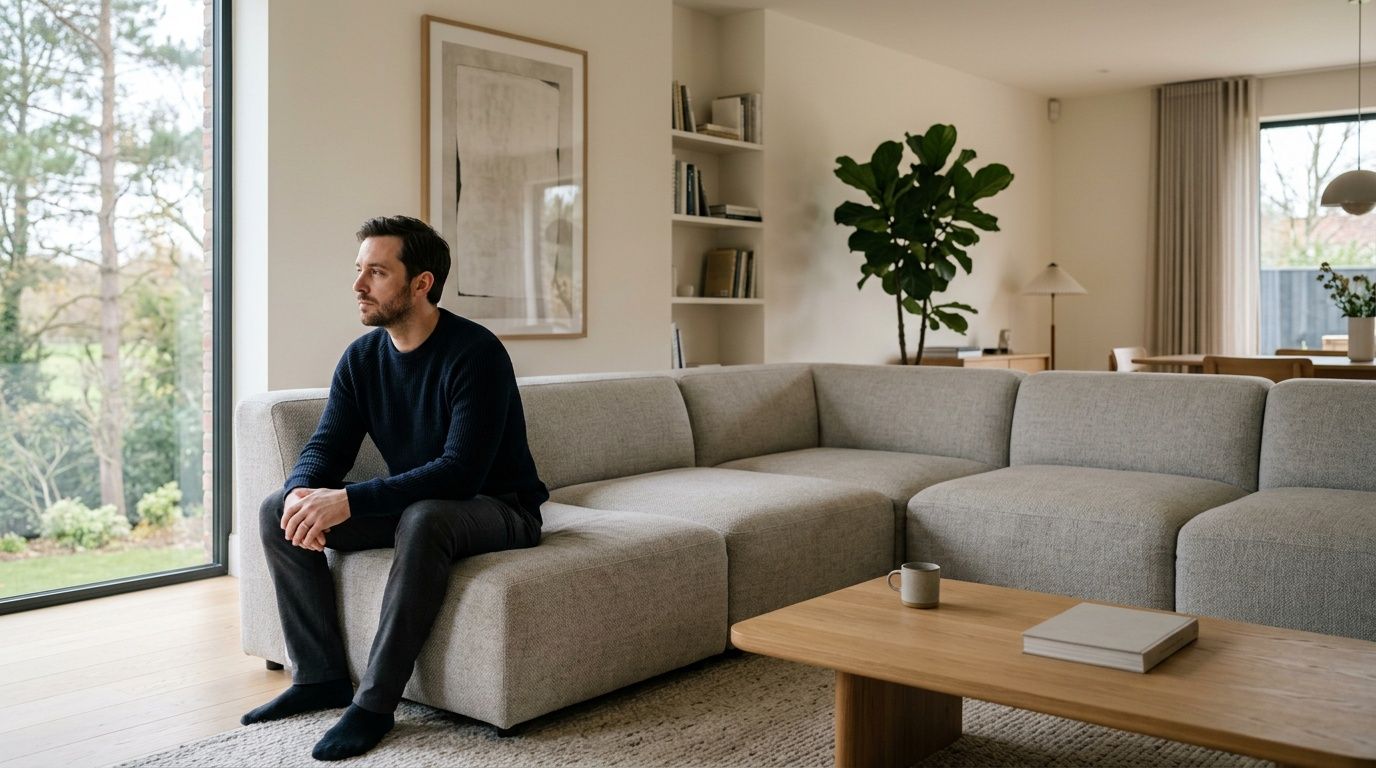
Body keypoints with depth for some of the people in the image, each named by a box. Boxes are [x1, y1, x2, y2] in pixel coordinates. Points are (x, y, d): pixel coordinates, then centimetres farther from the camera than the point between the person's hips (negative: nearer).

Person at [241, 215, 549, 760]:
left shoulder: (474, 352, -23)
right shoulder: (362, 357, 0)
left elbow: (460, 471, -31)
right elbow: (326, 447, -1)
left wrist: (348, 501, -37)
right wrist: (303, 492, -26)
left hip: (497, 508, -7)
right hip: (411, 505, 7)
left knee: (423, 519, -39)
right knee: (278, 510, -7)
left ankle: (374, 704, -26)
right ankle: (321, 677, 1)